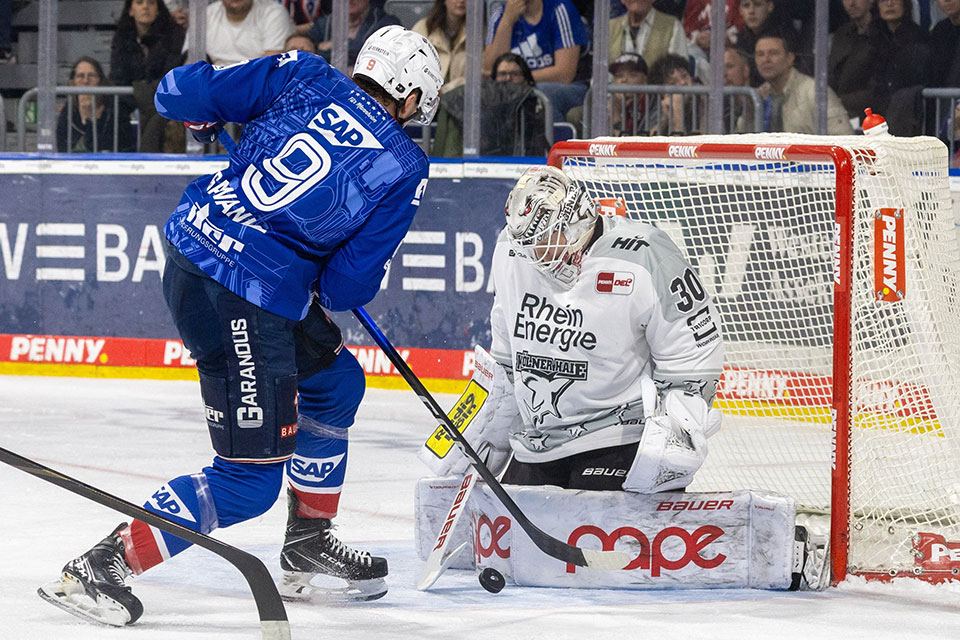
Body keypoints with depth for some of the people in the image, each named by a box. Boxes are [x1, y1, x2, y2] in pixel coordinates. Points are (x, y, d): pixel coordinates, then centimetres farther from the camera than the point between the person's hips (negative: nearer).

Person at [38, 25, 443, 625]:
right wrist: (329, 291, 21)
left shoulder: (303, 75, 6)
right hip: (241, 299, -8)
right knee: (251, 479, 1)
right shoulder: (405, 168, -3)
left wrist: (208, 119, 25)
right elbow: (350, 283, -3)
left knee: (334, 381, 27)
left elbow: (179, 93, 2)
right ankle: (99, 568, -3)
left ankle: (307, 545, 38)